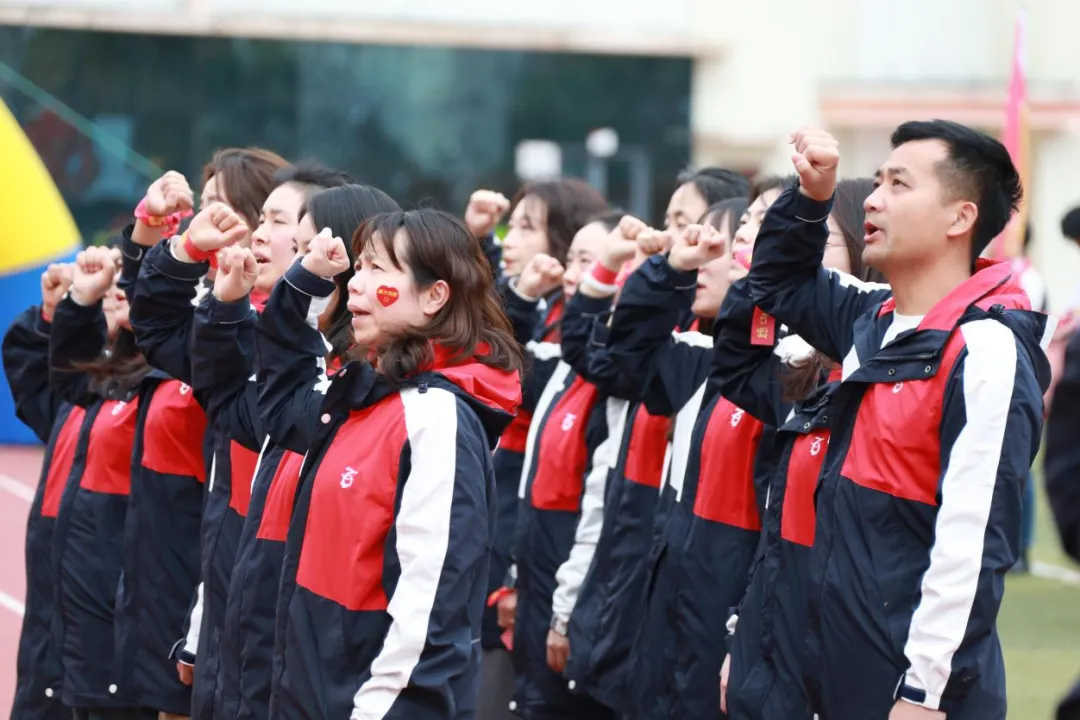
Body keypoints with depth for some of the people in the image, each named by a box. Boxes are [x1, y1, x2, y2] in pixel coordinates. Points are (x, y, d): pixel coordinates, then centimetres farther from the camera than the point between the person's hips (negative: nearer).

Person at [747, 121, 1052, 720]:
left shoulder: (986, 351, -16)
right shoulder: (873, 323, 10)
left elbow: (972, 542, -20)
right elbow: (778, 282, 30)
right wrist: (811, 195, 11)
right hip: (840, 670, 8)